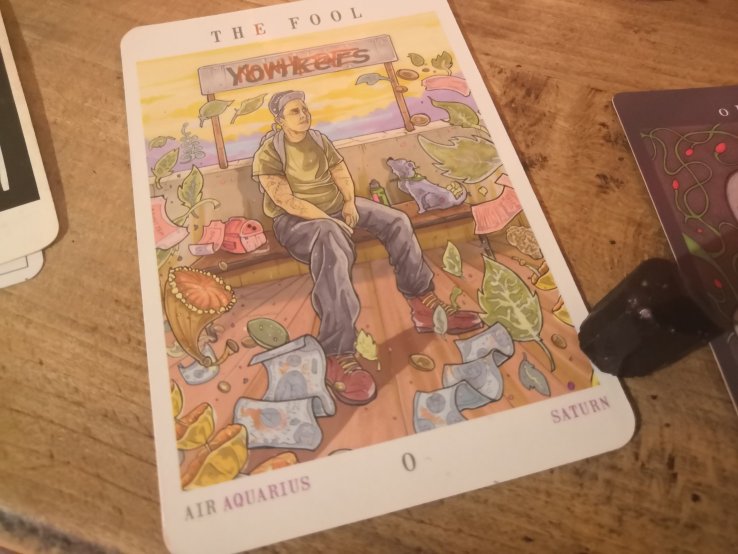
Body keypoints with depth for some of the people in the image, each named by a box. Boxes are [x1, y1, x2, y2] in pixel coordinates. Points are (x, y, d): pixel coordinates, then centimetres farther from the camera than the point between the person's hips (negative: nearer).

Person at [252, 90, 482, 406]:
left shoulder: (319, 140, 12)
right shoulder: (268, 153, -10)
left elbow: (342, 174, 13)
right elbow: (287, 201, -18)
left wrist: (349, 202, -8)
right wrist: (329, 221, -23)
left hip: (338, 206, 8)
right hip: (296, 219, -7)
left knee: (397, 221, -9)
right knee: (332, 246, -41)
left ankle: (424, 306, -7)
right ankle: (339, 356, -47)